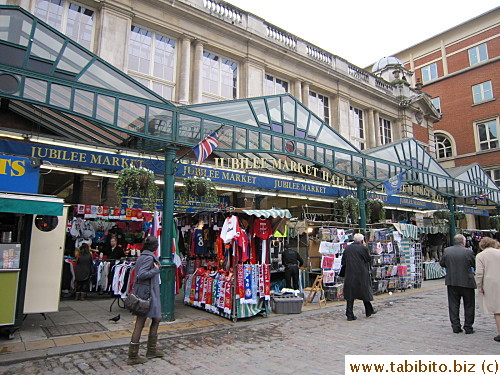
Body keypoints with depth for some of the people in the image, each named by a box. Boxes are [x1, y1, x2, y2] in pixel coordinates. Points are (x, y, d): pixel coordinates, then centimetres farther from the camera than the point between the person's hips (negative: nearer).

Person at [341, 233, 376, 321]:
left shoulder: (347, 248, 4)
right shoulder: (363, 248, -9)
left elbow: (343, 262, 6)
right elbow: (369, 260, 2)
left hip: (349, 276, 3)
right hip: (361, 275, -3)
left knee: (350, 294, 6)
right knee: (364, 292, 15)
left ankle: (350, 314, 6)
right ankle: (369, 311, 30)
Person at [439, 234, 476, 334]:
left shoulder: (447, 251, -4)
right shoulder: (468, 252, -12)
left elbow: (442, 263, 5)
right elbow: (474, 264, -1)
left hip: (452, 282, 2)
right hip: (467, 282, -2)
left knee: (453, 305, 10)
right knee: (469, 305, 12)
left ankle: (456, 326, 13)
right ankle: (468, 327, 16)